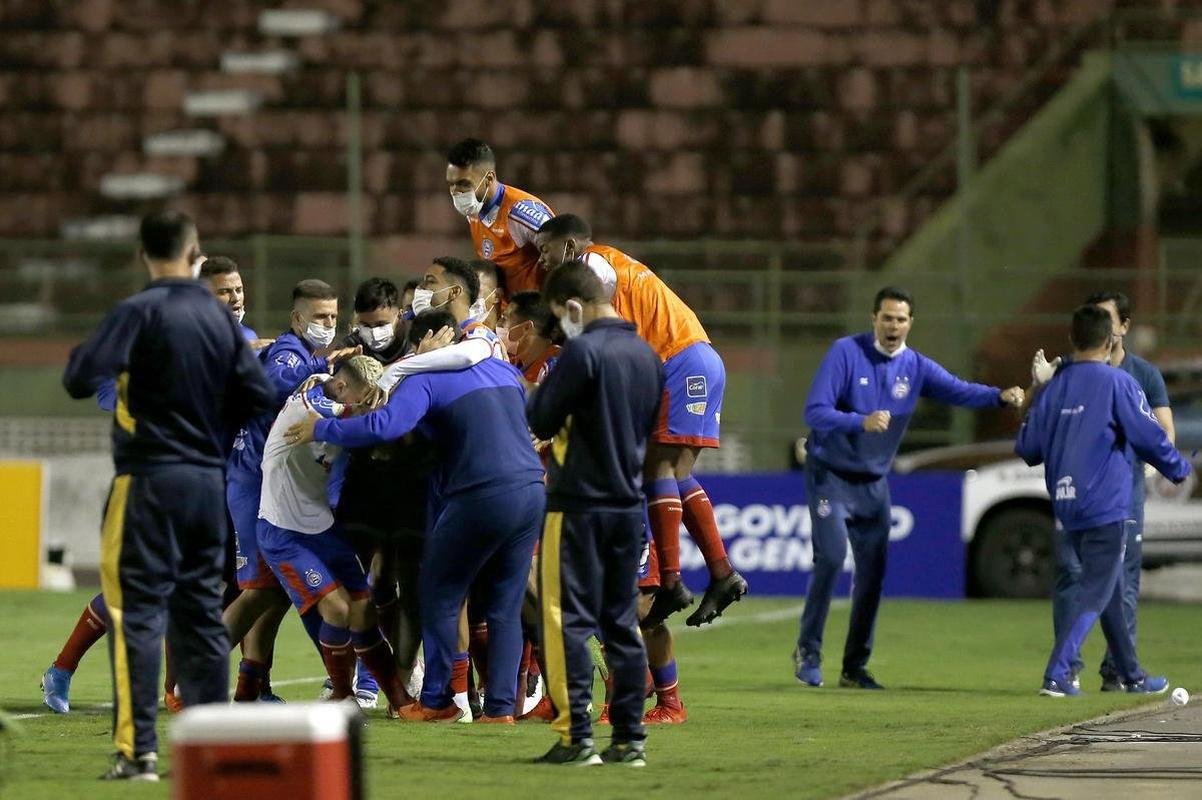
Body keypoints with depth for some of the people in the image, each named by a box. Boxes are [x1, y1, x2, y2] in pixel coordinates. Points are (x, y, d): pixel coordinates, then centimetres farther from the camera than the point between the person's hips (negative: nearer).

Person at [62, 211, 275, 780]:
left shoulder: (140, 312, -10)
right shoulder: (219, 316, 7)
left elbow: (80, 380, -17)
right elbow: (258, 395, 7)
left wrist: (81, 356, 6)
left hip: (149, 479, -6)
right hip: (208, 481, 6)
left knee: (137, 611, -6)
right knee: (201, 613, 13)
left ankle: (138, 750, -12)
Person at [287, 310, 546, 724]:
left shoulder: (427, 378, -3)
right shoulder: (504, 371, 19)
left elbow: (384, 426, -17)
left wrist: (322, 429, -5)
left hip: (483, 496, -7)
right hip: (532, 490, 7)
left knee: (439, 596, 10)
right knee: (505, 607, 12)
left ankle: (436, 701, 12)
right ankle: (500, 706, 7)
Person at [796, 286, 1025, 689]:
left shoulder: (916, 367, -1)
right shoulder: (845, 353, -14)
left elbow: (959, 390, -15)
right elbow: (815, 411, -21)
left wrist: (1000, 396, -35)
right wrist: (862, 422, -38)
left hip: (874, 482, 5)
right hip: (830, 474, -5)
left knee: (873, 568, 3)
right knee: (832, 555, -19)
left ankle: (855, 666, 13)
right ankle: (808, 651, -7)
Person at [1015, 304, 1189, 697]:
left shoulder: (1054, 386, 6)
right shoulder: (1118, 383, -10)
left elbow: (1027, 448, 8)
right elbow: (1149, 437, -11)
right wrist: (1179, 470, 7)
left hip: (1067, 508, 6)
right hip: (1106, 507, -6)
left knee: (1110, 590, 18)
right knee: (1095, 593, -5)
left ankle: (1132, 675, 26)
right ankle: (1057, 673, -17)